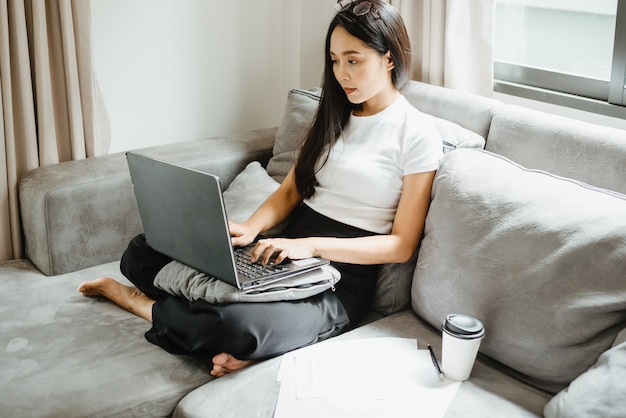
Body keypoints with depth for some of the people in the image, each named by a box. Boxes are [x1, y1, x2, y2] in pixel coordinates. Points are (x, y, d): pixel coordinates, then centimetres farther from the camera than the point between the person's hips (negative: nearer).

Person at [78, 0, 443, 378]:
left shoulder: (418, 133, -8)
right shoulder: (334, 114, 14)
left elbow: (402, 245, -11)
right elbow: (291, 190, 14)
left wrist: (312, 245, -20)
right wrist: (251, 229, -8)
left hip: (341, 283, -6)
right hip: (287, 253, 6)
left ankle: (139, 302, -6)